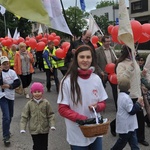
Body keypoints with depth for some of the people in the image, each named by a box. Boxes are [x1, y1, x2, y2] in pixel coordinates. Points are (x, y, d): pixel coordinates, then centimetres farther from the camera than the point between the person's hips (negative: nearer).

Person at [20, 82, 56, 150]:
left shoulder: (46, 103, -6)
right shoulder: (29, 104, -5)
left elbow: (50, 115, -1)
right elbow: (24, 116, -3)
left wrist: (52, 125, -11)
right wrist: (22, 128, -9)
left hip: (44, 129, 0)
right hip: (34, 130, 0)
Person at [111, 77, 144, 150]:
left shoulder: (121, 95, 7)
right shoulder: (126, 97, -24)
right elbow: (132, 111, -22)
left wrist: (139, 105, 1)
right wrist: (138, 102, -13)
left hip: (129, 125, 9)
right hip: (126, 126, -9)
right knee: (122, 141, 9)